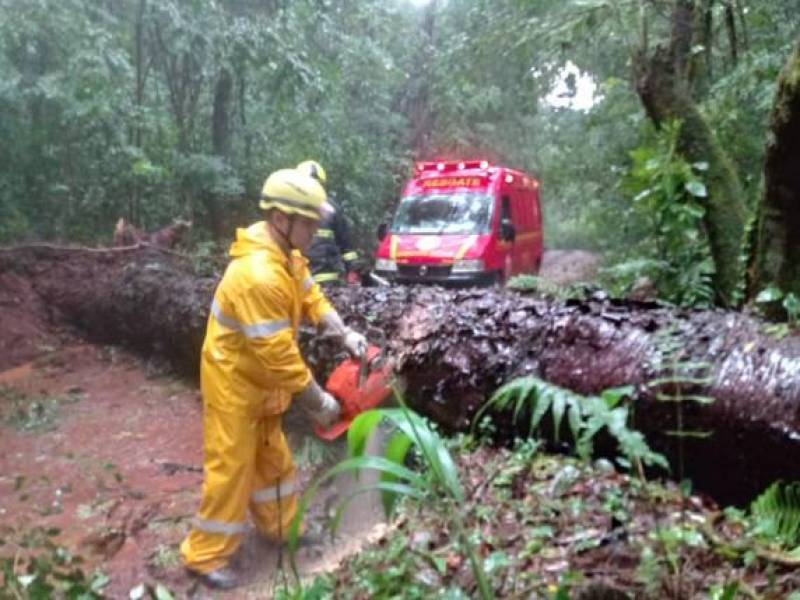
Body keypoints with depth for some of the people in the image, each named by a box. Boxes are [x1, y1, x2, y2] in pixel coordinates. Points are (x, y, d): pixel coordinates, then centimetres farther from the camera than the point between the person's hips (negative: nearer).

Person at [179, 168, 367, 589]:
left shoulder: (287, 254, -5)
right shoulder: (259, 275, -35)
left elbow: (311, 297, 7)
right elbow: (278, 355, -33)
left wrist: (346, 334, -8)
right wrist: (318, 403, -24)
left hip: (259, 379, 9)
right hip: (234, 382, -9)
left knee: (272, 458, 22)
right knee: (231, 468, 2)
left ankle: (280, 529, 40)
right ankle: (205, 556, 19)